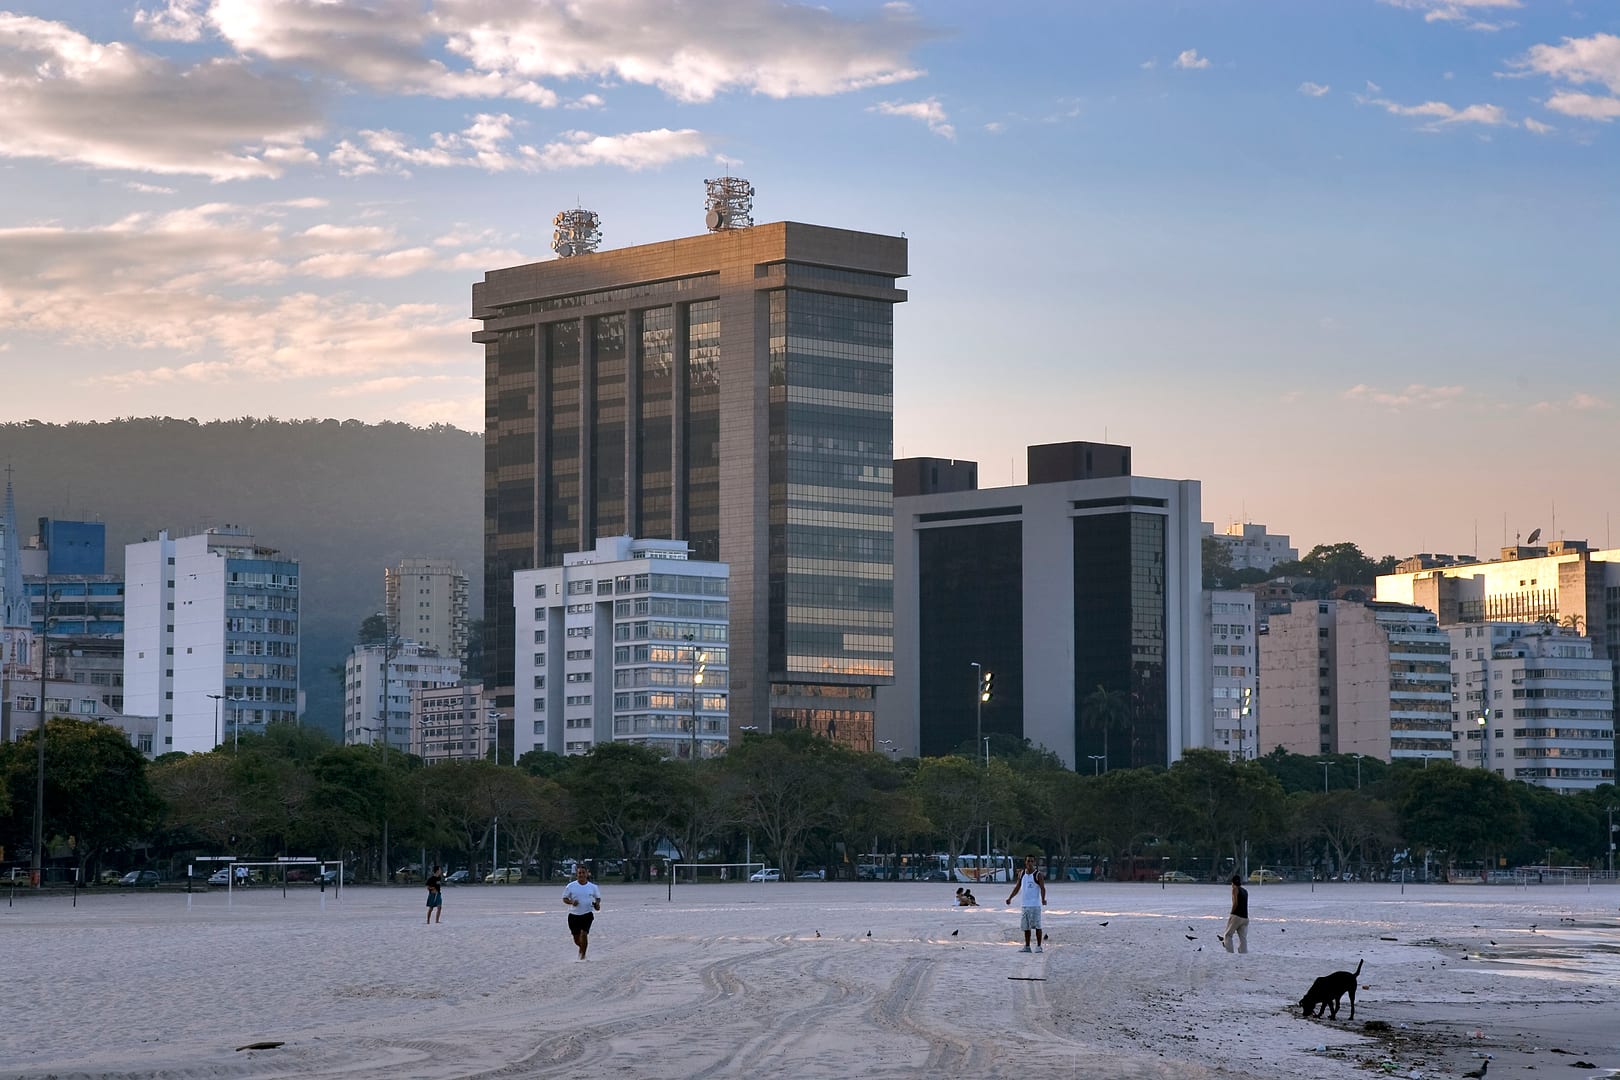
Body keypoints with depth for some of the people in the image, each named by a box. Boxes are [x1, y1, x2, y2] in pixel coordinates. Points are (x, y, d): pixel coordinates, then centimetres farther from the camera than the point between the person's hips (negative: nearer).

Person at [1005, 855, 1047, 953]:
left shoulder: (1038, 875, -6)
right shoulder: (1022, 874, 11)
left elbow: (1042, 888, -15)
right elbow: (1017, 887, 20)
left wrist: (1043, 899, -31)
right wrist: (1010, 897, 13)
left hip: (1035, 904, -5)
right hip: (1025, 904, 6)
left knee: (1037, 926, -6)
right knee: (1026, 927, 8)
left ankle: (1038, 946, 0)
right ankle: (1027, 946, 14)